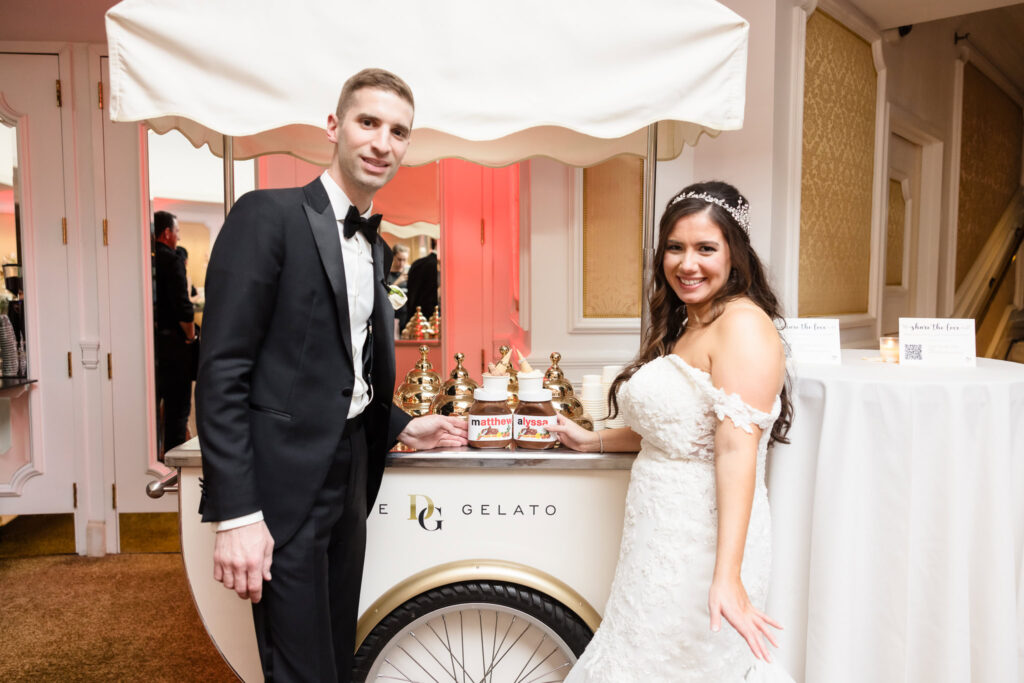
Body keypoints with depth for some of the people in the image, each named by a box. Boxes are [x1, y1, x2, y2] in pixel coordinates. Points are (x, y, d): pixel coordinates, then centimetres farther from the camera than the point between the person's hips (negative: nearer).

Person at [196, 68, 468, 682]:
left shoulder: (376, 247, 13)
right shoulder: (268, 215, -10)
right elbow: (221, 373, -16)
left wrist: (405, 427, 11)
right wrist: (236, 514, -19)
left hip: (351, 478, 8)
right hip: (285, 483, -7)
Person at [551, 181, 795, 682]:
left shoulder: (743, 324, -15)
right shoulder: (681, 328, 14)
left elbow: (736, 448, -24)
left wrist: (728, 576, -29)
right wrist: (593, 441, 26)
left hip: (703, 545, -8)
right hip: (662, 541, 9)